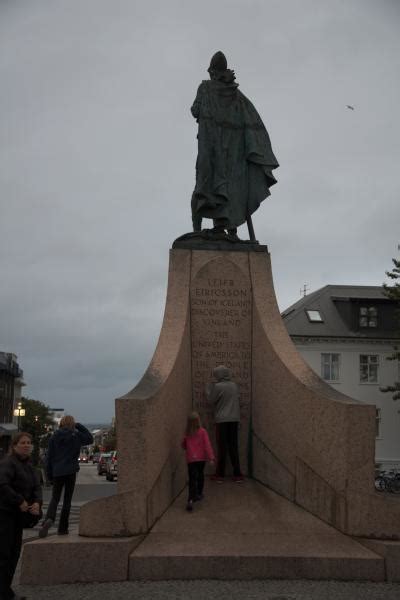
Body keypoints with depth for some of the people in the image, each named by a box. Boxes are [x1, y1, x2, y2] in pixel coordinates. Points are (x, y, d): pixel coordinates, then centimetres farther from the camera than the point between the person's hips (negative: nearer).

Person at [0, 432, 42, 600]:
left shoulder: (28, 466, 13)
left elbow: (36, 487, 10)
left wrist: (37, 502, -10)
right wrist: (20, 501, -21)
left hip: (17, 514, 9)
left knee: (14, 552, 13)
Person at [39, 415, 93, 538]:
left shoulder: (54, 436, 3)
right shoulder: (76, 435, -2)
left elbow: (49, 457, 4)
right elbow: (90, 439, 16)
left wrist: (49, 475, 10)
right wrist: (79, 426, 10)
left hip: (57, 472, 1)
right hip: (71, 471, -1)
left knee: (55, 498, 8)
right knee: (67, 500, 8)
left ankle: (49, 519, -20)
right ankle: (62, 528, 8)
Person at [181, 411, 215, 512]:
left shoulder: (187, 434, 1)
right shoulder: (202, 431, -5)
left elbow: (184, 445, 14)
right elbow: (207, 444, -11)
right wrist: (211, 457, -13)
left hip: (191, 459, 0)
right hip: (201, 458, 0)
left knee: (193, 479, -6)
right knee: (200, 475, 23)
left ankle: (191, 499, -24)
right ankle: (199, 494, 37)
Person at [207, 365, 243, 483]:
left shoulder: (217, 386, -11)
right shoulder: (234, 386, 5)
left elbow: (211, 401, -3)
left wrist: (209, 389, 12)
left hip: (222, 420, -4)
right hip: (234, 419, 4)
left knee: (222, 447, 2)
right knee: (233, 446, 9)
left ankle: (220, 475, 8)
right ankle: (237, 474, 8)